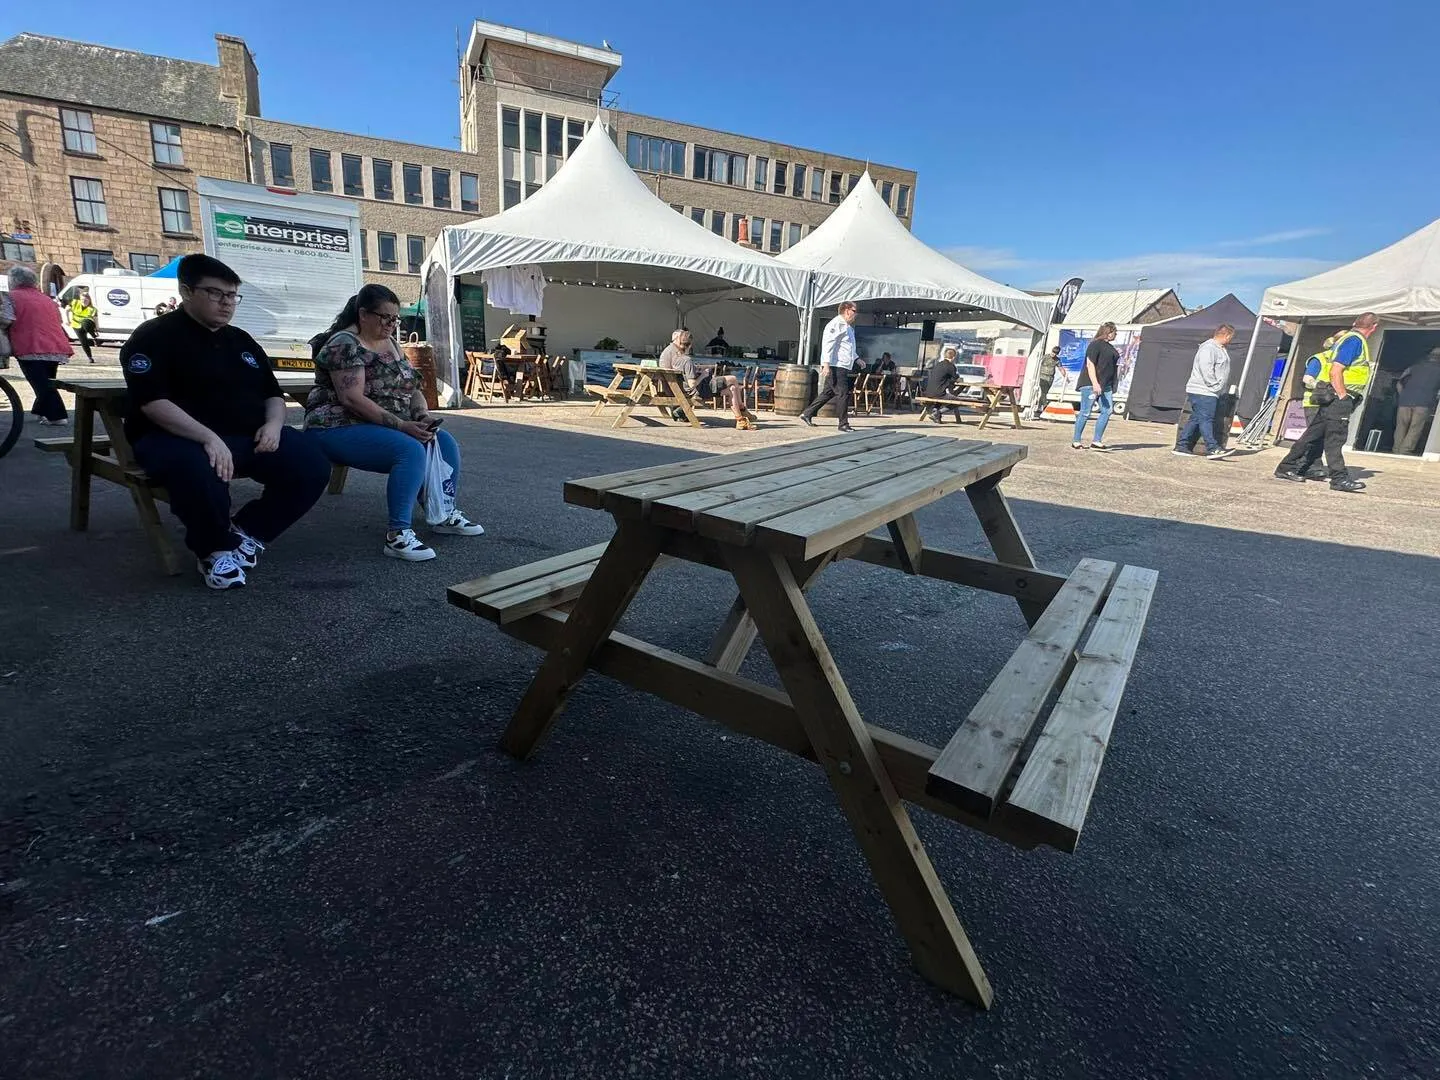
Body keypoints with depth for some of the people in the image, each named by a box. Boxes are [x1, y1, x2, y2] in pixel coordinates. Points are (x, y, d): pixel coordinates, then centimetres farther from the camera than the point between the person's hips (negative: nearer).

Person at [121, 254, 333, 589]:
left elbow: (273, 393, 21)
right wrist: (208, 437, -29)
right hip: (180, 437, -5)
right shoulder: (155, 336, -1)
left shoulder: (242, 340, 19)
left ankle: (248, 532, -1)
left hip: (248, 437, 6)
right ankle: (215, 549, -10)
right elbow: (152, 402, -14)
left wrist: (273, 424, -4)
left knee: (312, 464, -18)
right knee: (198, 471, -41)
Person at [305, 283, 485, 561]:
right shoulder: (345, 343, -12)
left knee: (445, 442, -3)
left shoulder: (391, 345, 14)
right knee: (411, 451, -32)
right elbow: (352, 398, -23)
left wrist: (424, 416, -8)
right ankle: (397, 535, -31)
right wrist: (402, 426, -27)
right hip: (341, 428, -9)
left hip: (387, 426, 9)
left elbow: (411, 387, 13)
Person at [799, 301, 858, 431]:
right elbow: (827, 344, -20)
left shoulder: (848, 326, 22)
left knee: (828, 392, 13)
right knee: (843, 394, -9)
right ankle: (843, 424, -4)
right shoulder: (836, 324, -11)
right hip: (836, 366, -11)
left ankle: (807, 414, 20)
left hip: (842, 366, 11)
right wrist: (826, 364, -27)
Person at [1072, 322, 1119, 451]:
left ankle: (1096, 441, 2)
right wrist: (1095, 383, -25)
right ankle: (1076, 441, 3)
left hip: (1105, 386, 9)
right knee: (1085, 412, -5)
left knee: (1107, 411, 0)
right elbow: (1090, 364, -16)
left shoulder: (1110, 347, 20)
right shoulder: (1095, 345, -8)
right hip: (1091, 384, -9)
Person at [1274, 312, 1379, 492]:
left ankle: (1286, 469, 13)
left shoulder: (1351, 338, 19)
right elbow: (1335, 371, -20)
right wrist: (1343, 397, -18)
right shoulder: (1355, 340, -10)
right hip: (1337, 397, -10)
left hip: (1333, 398, 10)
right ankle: (1340, 479, -8)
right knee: (1335, 438, -9)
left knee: (1314, 436, 10)